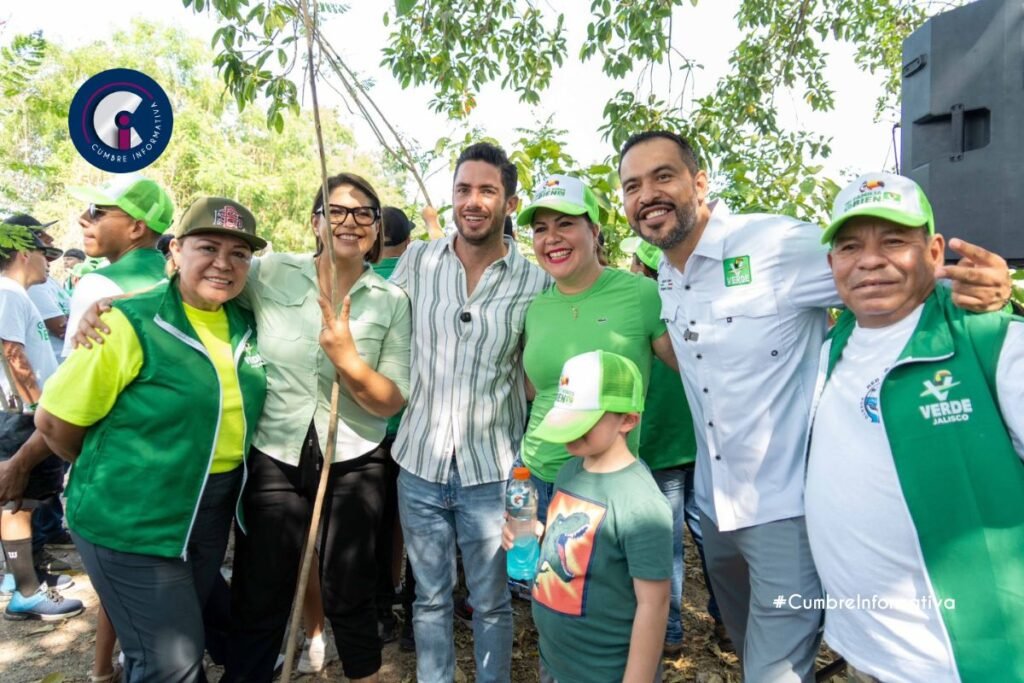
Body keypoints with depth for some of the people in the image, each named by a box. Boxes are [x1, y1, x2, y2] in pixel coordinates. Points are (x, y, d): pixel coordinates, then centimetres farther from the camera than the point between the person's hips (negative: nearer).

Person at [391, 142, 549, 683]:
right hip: (420, 461, 2)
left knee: (491, 603, 15)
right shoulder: (417, 261, -1)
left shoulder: (536, 282, -6)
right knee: (430, 598, 18)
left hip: (493, 469, -1)